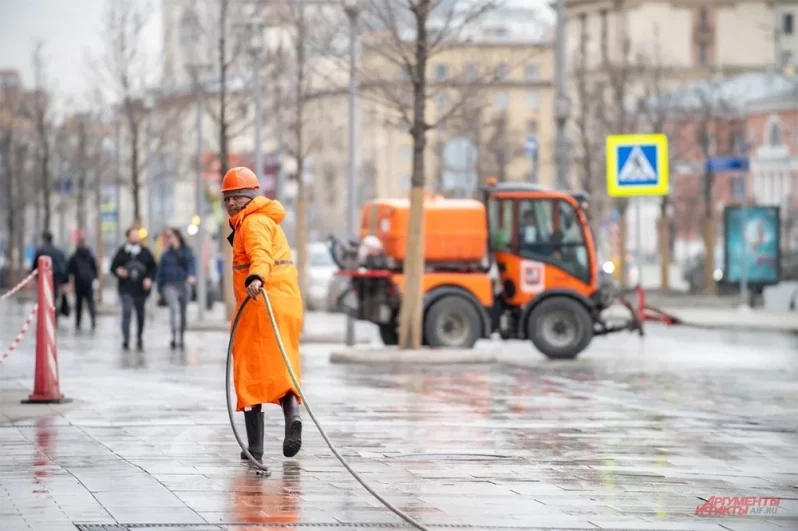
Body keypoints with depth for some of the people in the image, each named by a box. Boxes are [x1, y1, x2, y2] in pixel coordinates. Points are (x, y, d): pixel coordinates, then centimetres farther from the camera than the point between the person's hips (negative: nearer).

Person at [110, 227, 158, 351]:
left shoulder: (145, 252, 5)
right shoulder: (122, 252, 1)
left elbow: (153, 268, 10)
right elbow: (113, 267, 7)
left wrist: (149, 279, -6)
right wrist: (118, 272, -15)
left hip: (141, 289, 2)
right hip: (126, 289, -2)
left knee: (140, 314, 10)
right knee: (126, 311, -15)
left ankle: (139, 337, 28)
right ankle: (126, 339, -12)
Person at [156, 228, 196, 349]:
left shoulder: (187, 252, 3)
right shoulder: (166, 254, 7)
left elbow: (191, 265, -12)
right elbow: (161, 271, 12)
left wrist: (191, 275, -34)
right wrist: (160, 289, 12)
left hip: (183, 285, 1)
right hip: (169, 286, -1)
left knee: (182, 312, 10)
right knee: (174, 307, -24)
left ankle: (180, 338, 25)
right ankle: (174, 336, -30)